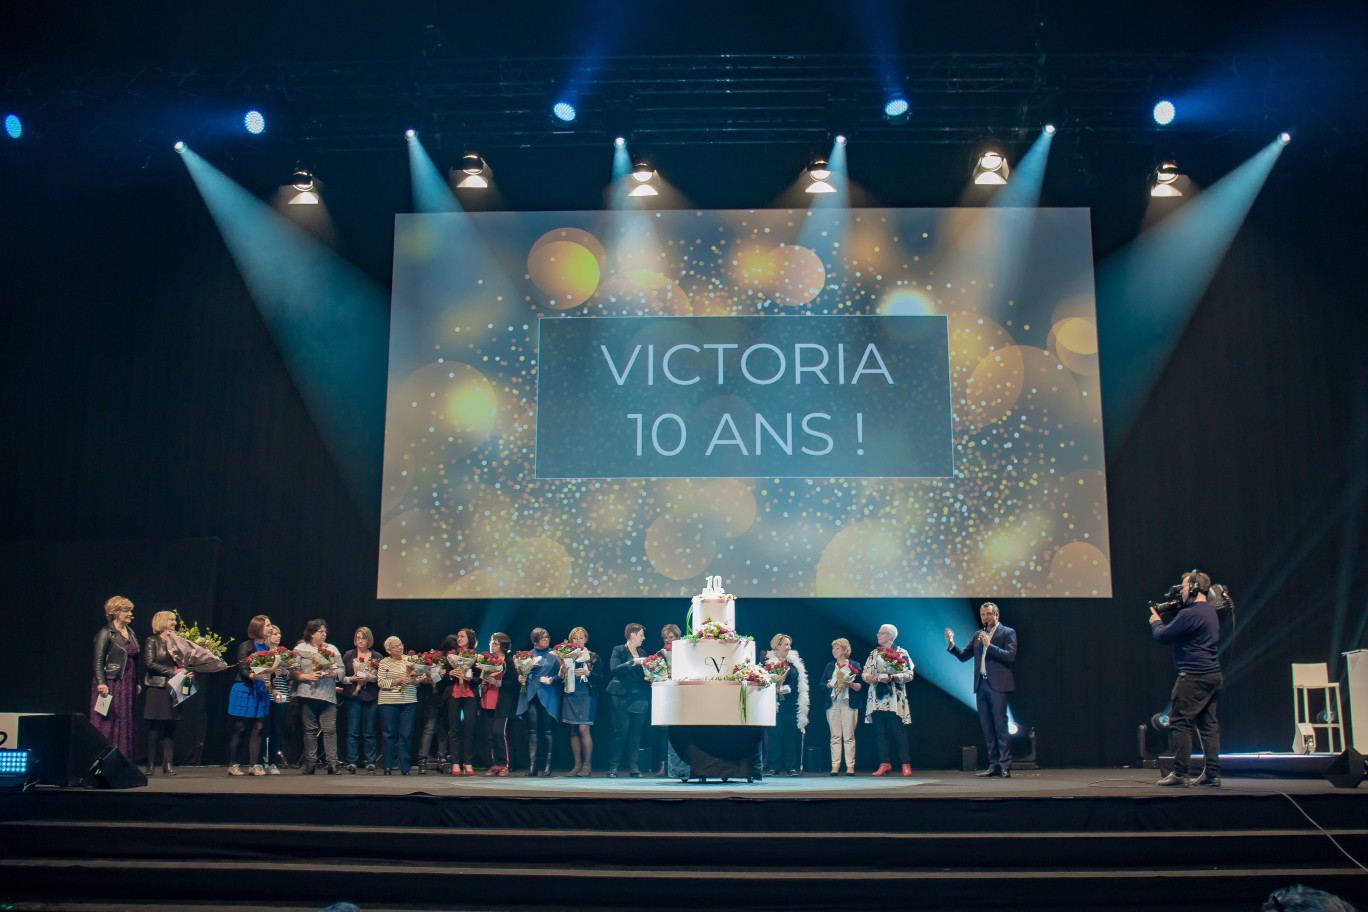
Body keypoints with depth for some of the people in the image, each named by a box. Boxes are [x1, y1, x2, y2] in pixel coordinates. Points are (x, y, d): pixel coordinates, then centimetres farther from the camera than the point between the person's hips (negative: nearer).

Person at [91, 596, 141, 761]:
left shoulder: (130, 632, 16)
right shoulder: (106, 633, -6)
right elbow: (98, 661, -12)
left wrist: (137, 683, 18)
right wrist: (101, 683, -21)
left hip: (127, 686, 7)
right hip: (110, 685, -7)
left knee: (126, 725, 7)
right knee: (107, 724, -6)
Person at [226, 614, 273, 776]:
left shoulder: (267, 648, 11)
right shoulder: (245, 646, -6)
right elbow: (243, 670, -14)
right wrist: (254, 676, -31)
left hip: (261, 693, 5)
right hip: (244, 692, -5)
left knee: (257, 729, 2)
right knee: (239, 729, -1)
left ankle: (255, 765, 5)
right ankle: (232, 764, 7)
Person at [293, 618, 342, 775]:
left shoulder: (332, 649, 15)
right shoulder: (300, 649, 7)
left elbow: (341, 670, 12)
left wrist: (332, 673, -7)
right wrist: (307, 677, -13)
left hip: (328, 695, 1)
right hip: (307, 694, -1)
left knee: (330, 729, -6)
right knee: (310, 730, 2)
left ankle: (332, 763, -6)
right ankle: (310, 764, 8)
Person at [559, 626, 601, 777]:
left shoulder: (593, 657, 6)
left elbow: (599, 678, 0)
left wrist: (587, 673, -15)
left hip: (586, 695, -3)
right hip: (570, 695, 3)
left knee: (583, 729, -13)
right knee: (573, 731, 2)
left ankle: (587, 764, -4)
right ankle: (577, 764, 8)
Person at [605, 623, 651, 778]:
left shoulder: (642, 653, 18)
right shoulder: (618, 650, 1)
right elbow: (614, 669, -14)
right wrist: (633, 662, -19)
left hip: (640, 699, 5)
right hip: (622, 698, -5)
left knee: (636, 732, 3)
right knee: (621, 731, -8)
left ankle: (632, 767, 7)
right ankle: (613, 767, -3)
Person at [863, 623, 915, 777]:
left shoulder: (901, 653, 3)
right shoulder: (874, 654, 18)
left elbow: (908, 675, -5)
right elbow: (865, 673, 13)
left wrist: (891, 677, -18)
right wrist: (873, 678, -8)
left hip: (894, 698, -5)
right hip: (877, 698, 5)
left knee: (897, 730, -8)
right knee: (879, 731, 1)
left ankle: (905, 764, -4)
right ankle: (885, 764, 4)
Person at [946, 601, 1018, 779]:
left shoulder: (1007, 633, 1)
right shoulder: (978, 635, 18)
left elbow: (1010, 656, -12)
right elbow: (963, 655, 16)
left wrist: (989, 645, -18)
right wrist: (951, 644, -2)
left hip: (997, 685, -6)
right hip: (981, 685, 6)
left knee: (1000, 726, -7)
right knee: (987, 728, 8)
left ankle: (1005, 766, -4)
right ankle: (994, 765, 12)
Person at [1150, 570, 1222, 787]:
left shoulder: (1190, 614, -17)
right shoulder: (1210, 612, 16)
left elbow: (1162, 636, -11)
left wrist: (1156, 622, 8)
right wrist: (1163, 622, 17)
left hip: (1194, 676, -10)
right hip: (1213, 675, 10)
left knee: (1180, 722, -4)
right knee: (1209, 724, 9)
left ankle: (1179, 773, -4)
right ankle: (1212, 774, 9)